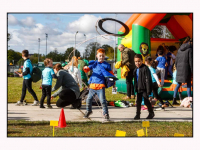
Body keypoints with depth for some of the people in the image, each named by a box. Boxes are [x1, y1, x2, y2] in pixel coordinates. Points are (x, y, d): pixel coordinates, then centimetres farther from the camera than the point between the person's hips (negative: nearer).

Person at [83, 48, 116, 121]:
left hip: (101, 85, -4)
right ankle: (88, 111, 37)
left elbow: (111, 74, 9)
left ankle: (106, 114, 0)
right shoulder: (94, 63, 11)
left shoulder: (106, 65, 3)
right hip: (93, 84, 4)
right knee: (89, 99, 14)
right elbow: (87, 70, 8)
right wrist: (85, 68, -16)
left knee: (102, 100, -12)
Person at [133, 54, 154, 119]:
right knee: (138, 101, 8)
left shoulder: (145, 68, -13)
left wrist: (148, 90, -18)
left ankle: (151, 113, 16)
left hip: (144, 88, -7)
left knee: (146, 101, -1)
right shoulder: (136, 69, 12)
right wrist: (135, 88, 17)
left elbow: (148, 80, -16)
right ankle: (138, 114, 15)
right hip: (138, 89, 7)